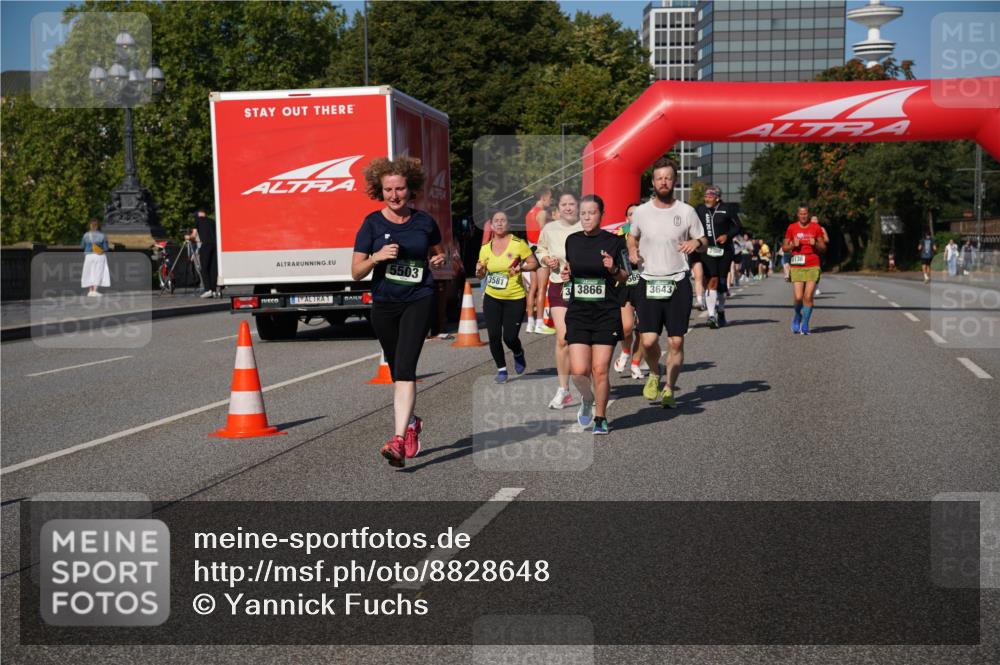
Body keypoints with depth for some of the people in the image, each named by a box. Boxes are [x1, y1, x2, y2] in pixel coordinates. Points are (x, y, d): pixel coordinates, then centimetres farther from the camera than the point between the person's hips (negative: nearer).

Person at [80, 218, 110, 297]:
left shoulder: (86, 235, -3)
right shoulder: (102, 236, -6)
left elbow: (82, 246, 6)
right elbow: (106, 248, -3)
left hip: (88, 256, 2)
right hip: (99, 256, -2)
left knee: (89, 273, 13)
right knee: (98, 273, 0)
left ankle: (90, 290, 12)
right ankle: (94, 291, -9)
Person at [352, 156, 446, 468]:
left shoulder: (424, 221, 1)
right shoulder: (372, 224, -2)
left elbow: (438, 252, 21)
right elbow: (356, 273, -3)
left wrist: (439, 260, -2)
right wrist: (377, 257, -21)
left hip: (419, 301, -2)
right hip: (384, 304, 2)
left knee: (405, 367, -18)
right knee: (397, 372, 15)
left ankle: (399, 441, -25)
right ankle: (411, 423, 41)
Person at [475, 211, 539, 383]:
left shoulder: (518, 243, -9)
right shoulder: (485, 248, 3)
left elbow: (534, 263, -2)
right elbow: (481, 275, 12)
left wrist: (521, 268, -21)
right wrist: (479, 270, -11)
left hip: (515, 299, -3)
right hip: (492, 298, 3)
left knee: (509, 338, -5)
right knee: (494, 336, -3)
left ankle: (518, 353, 32)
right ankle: (501, 369, 19)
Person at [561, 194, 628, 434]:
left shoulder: (614, 241, -2)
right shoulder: (572, 241, 8)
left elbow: (625, 278, 3)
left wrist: (613, 269, -17)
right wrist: (566, 274, 0)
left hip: (607, 313, -2)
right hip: (578, 312, 3)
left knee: (600, 370, -4)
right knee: (579, 370, -7)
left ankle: (600, 417, 15)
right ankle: (587, 399, 25)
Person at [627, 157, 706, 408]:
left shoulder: (686, 211, 1)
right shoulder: (641, 212, 4)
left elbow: (703, 242, 10)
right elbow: (632, 237, 21)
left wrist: (697, 242, -13)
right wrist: (632, 251, -1)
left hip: (678, 283, 0)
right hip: (649, 283, 0)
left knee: (676, 341, -1)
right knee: (648, 340, -8)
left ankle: (669, 389, 14)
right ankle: (654, 375, 23)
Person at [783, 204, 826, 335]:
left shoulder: (816, 227, 6)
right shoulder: (792, 228, 6)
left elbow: (823, 248, 10)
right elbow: (785, 247, 11)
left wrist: (815, 244, -10)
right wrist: (793, 245, -9)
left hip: (813, 267, 0)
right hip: (797, 267, 0)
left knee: (808, 297, -7)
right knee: (798, 297, -7)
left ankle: (805, 325, 4)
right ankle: (798, 316, 23)